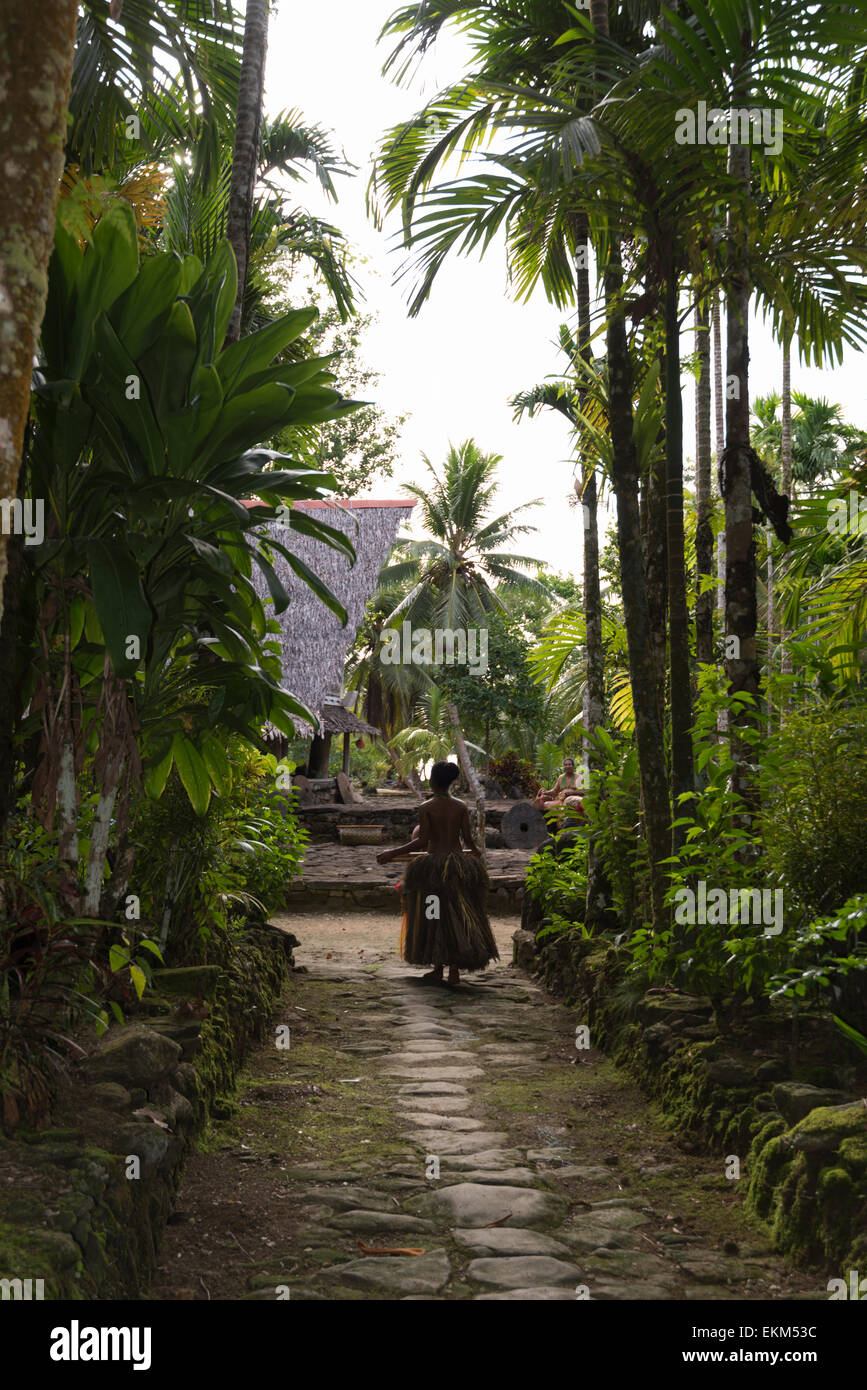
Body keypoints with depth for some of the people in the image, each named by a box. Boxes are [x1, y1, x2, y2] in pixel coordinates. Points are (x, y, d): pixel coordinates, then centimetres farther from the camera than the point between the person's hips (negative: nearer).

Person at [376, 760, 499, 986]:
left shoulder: (425, 808, -9)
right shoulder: (461, 807, 1)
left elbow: (422, 841, -15)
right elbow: (468, 840, 2)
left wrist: (392, 853, -10)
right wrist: (477, 852, 25)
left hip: (434, 864, -3)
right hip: (459, 864, 3)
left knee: (435, 917, 8)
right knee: (458, 916, 10)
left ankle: (438, 970, 11)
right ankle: (455, 971, 11)